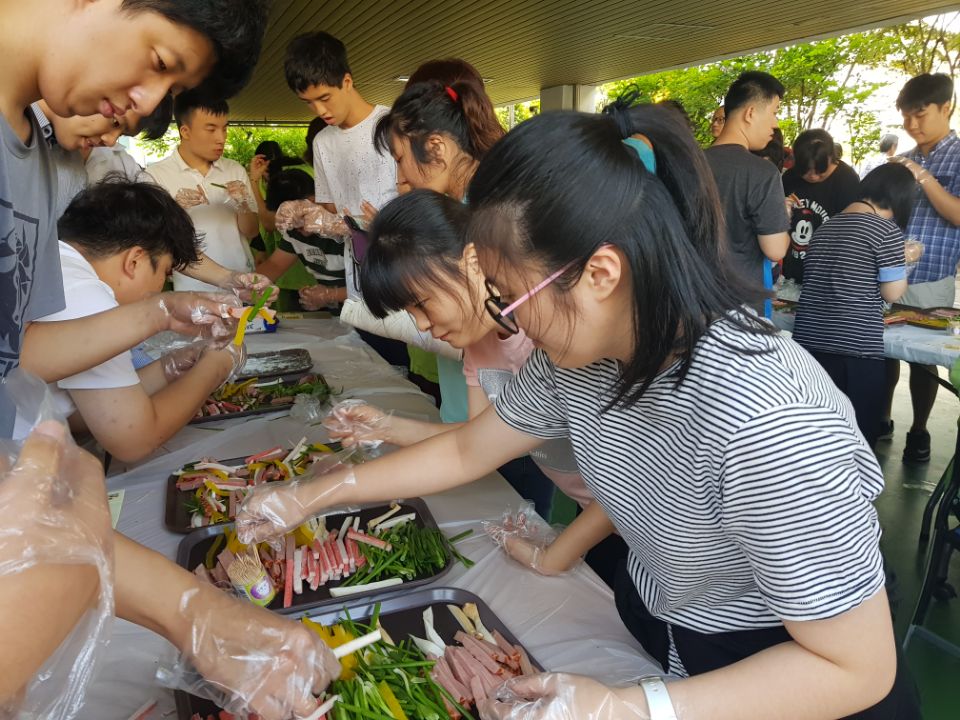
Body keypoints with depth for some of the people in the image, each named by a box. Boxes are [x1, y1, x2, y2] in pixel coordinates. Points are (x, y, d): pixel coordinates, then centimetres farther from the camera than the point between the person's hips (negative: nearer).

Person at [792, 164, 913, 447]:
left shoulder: (824, 228, 14)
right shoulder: (886, 229, -6)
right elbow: (892, 293, -5)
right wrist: (903, 260, 13)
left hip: (809, 341, 6)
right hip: (856, 347, -6)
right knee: (860, 432, 7)